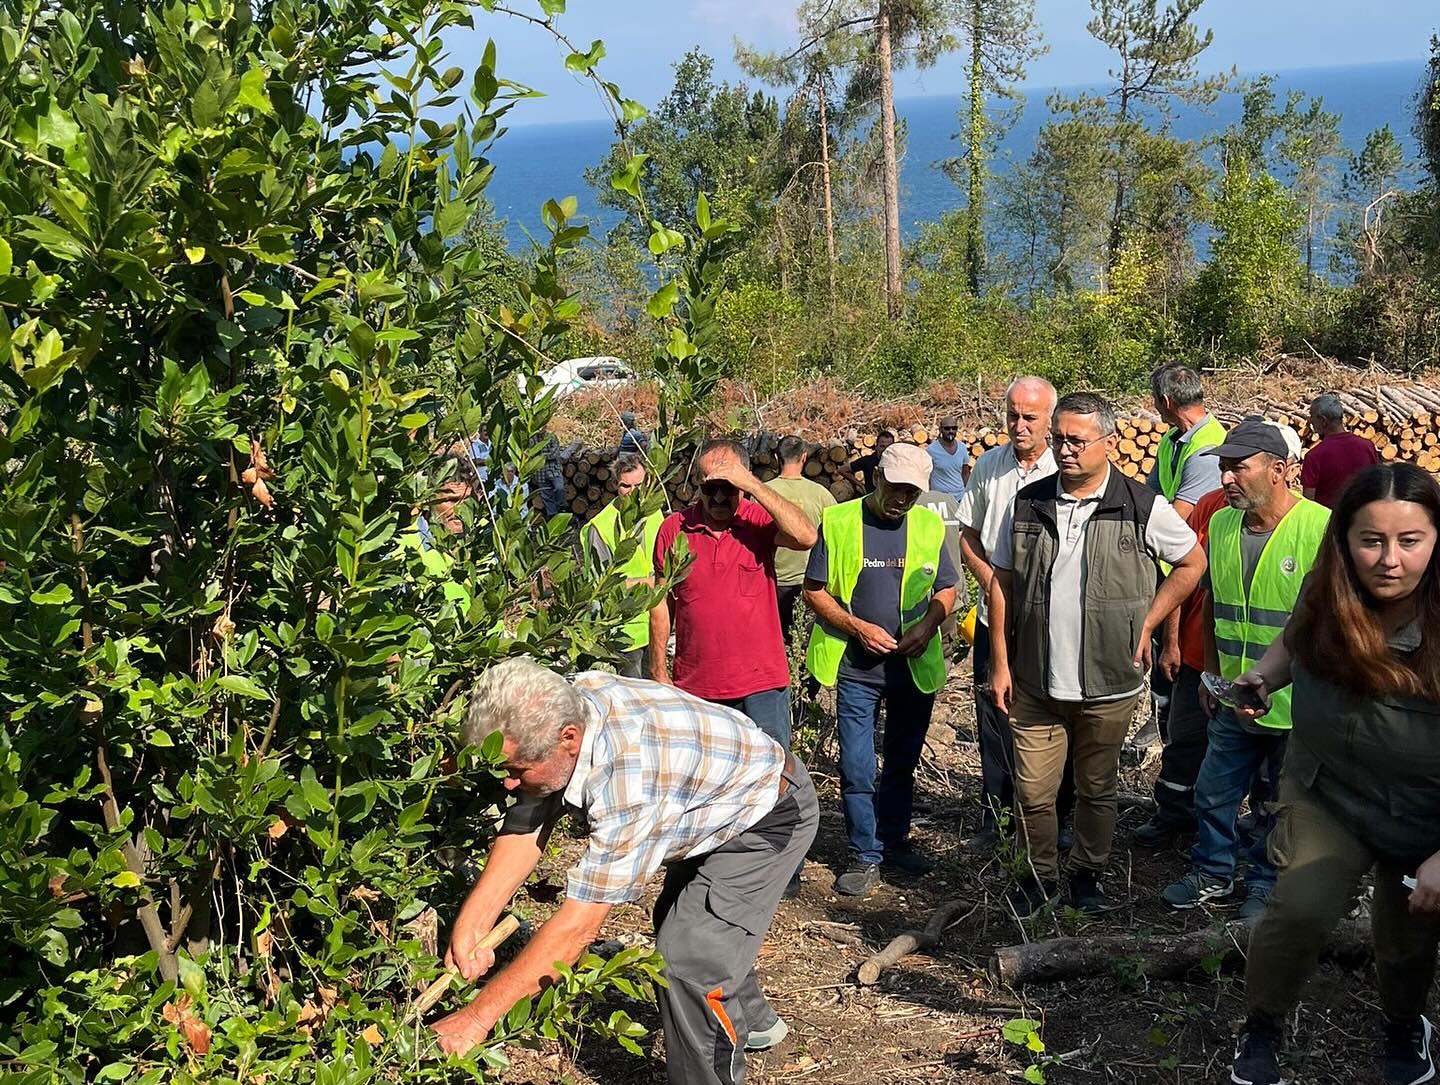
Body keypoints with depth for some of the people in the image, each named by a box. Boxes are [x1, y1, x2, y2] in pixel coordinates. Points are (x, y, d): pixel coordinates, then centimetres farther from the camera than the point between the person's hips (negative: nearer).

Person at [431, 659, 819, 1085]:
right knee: (677, 920, 27)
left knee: (690, 963, -21)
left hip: (770, 818, -9)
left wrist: (478, 1016, -35)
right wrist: (469, 924, -21)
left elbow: (579, 924, -40)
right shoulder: (554, 713, -21)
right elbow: (525, 827, -10)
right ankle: (754, 1022, 51)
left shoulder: (628, 777, -44)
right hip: (712, 811, 9)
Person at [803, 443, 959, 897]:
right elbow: (815, 591, -4)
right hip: (856, 668, -3)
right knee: (857, 769, -2)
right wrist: (858, 628, -16)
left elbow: (946, 588, 11)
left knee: (902, 763, 16)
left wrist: (928, 625, -9)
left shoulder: (930, 525, 2)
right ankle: (865, 855, 12)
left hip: (916, 667, 3)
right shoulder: (838, 522, -7)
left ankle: (895, 841, 33)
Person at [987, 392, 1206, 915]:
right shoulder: (1029, 504, 1)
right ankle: (1040, 875, 28)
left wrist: (1147, 624, 1)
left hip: (1108, 684, -1)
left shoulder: (1143, 507, -6)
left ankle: (1087, 876, 34)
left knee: (1097, 790, 14)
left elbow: (1193, 562, 7)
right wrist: (1000, 663, 2)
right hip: (1035, 682, 1)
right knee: (1033, 791, 6)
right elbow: (1002, 583, 6)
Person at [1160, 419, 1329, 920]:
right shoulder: (1221, 524, 1)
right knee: (1214, 792, 15)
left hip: (1295, 705, -5)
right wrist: (1212, 673, 13)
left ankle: (1265, 886, 32)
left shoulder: (1322, 528, -17)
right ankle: (1213, 874, 36)